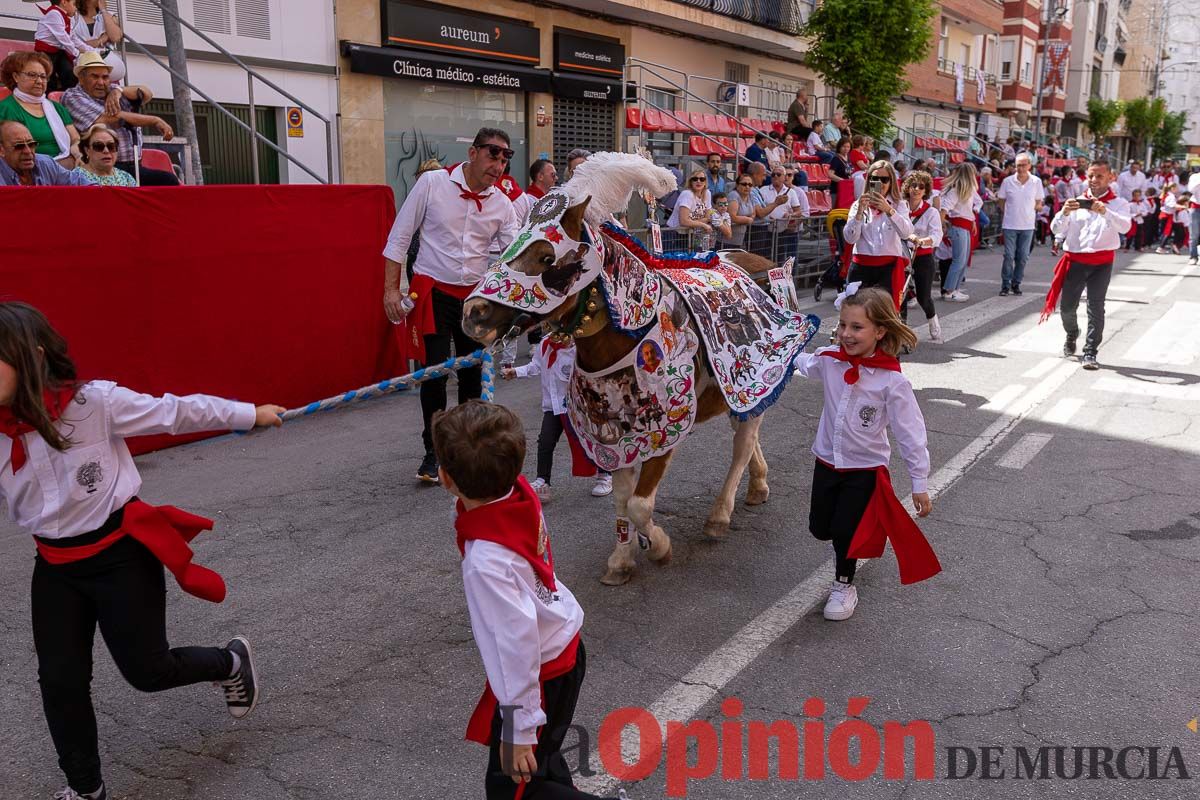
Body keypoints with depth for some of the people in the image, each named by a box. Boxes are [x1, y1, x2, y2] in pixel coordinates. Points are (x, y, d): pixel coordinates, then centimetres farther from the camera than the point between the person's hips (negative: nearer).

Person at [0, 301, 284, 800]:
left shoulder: (93, 401, -19)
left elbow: (173, 412, -11)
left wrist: (250, 414, -3)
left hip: (121, 554, -4)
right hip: (55, 567, 5)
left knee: (146, 671, 5)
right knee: (59, 682, 7)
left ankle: (231, 662, 37)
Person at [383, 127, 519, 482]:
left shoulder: (502, 204, 1)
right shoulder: (433, 183, -8)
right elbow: (399, 236, -4)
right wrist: (391, 288, -8)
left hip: (475, 294, 4)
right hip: (433, 291, -4)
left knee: (473, 372, 11)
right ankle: (433, 453, 8)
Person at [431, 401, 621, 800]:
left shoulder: (486, 561, -37)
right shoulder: (520, 492, -19)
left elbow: (516, 643, -31)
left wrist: (519, 727, -23)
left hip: (540, 673, -9)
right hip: (565, 648, 9)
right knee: (543, 762, 30)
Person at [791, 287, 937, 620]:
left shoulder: (891, 381, -22)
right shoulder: (829, 361, -11)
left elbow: (911, 434, -16)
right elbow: (799, 362, 15)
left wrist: (920, 484, -12)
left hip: (865, 468, -5)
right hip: (827, 461, 5)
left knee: (845, 531, 0)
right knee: (820, 528, 16)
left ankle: (843, 586, 28)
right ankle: (857, 543, 50)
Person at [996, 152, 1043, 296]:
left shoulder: (1036, 182, 0)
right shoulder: (1007, 181, -2)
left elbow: (1039, 204, 9)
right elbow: (1001, 202, 7)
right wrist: (1009, 213, -1)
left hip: (1027, 225, 1)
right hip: (1010, 225, -1)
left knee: (1023, 257, 6)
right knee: (1009, 256, -3)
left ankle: (1016, 284, 17)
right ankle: (1005, 285, 6)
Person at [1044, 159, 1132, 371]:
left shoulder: (1118, 204, 3)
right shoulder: (1076, 202, 8)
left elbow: (1124, 226, -17)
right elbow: (1056, 230, 0)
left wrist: (1104, 211, -33)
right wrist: (1064, 213, -20)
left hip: (1101, 262, -2)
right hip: (1075, 260, 2)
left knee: (1096, 306, -8)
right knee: (1067, 305, 6)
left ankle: (1090, 353, -5)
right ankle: (1072, 335, 36)